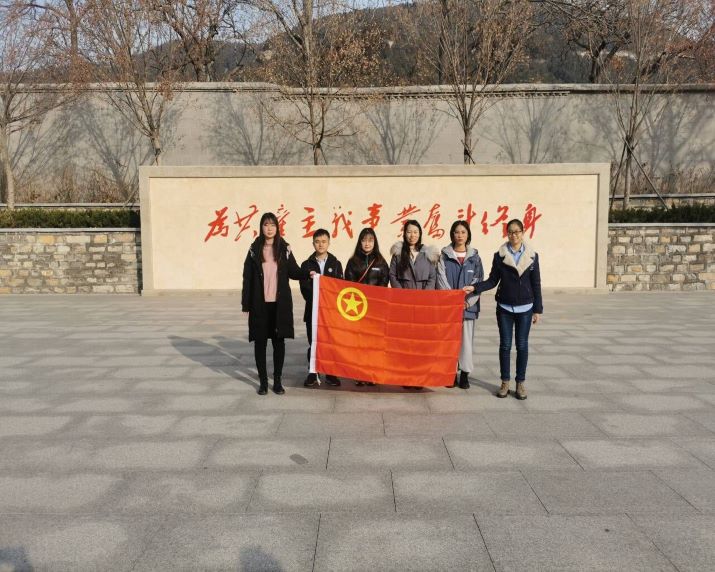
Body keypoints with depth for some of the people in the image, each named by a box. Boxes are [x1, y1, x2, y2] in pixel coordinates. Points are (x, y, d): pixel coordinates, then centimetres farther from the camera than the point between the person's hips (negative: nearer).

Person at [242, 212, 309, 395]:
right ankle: (263, 381, 15)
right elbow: (247, 277, 1)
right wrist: (246, 304, -2)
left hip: (280, 303, 0)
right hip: (259, 304, 0)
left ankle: (277, 381, 15)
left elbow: (293, 271, 7)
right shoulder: (254, 250, 1)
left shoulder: (284, 249, 3)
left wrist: (307, 274, -14)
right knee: (260, 341, 4)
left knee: (279, 341, 5)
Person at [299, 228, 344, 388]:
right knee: (313, 343, 3)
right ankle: (313, 374, 11)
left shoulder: (336, 264, 8)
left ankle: (331, 374, 11)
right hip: (312, 310, 0)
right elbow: (304, 288, -1)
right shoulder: (306, 265, 7)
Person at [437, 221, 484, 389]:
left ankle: (465, 373, 13)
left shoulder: (474, 257, 6)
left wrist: (468, 302, -9)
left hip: (468, 306, 1)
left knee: (466, 339, 2)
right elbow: (442, 281, -3)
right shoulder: (444, 256, 3)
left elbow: (479, 282, 3)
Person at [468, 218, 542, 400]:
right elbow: (493, 281, 2)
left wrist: (538, 310, 0)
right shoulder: (499, 255, 0)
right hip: (504, 308, 0)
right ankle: (505, 382, 15)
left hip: (525, 308, 0)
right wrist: (475, 287, -14)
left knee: (522, 345, 6)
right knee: (505, 345, 5)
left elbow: (536, 284, 2)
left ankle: (521, 382, 16)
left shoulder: (532, 255, 0)